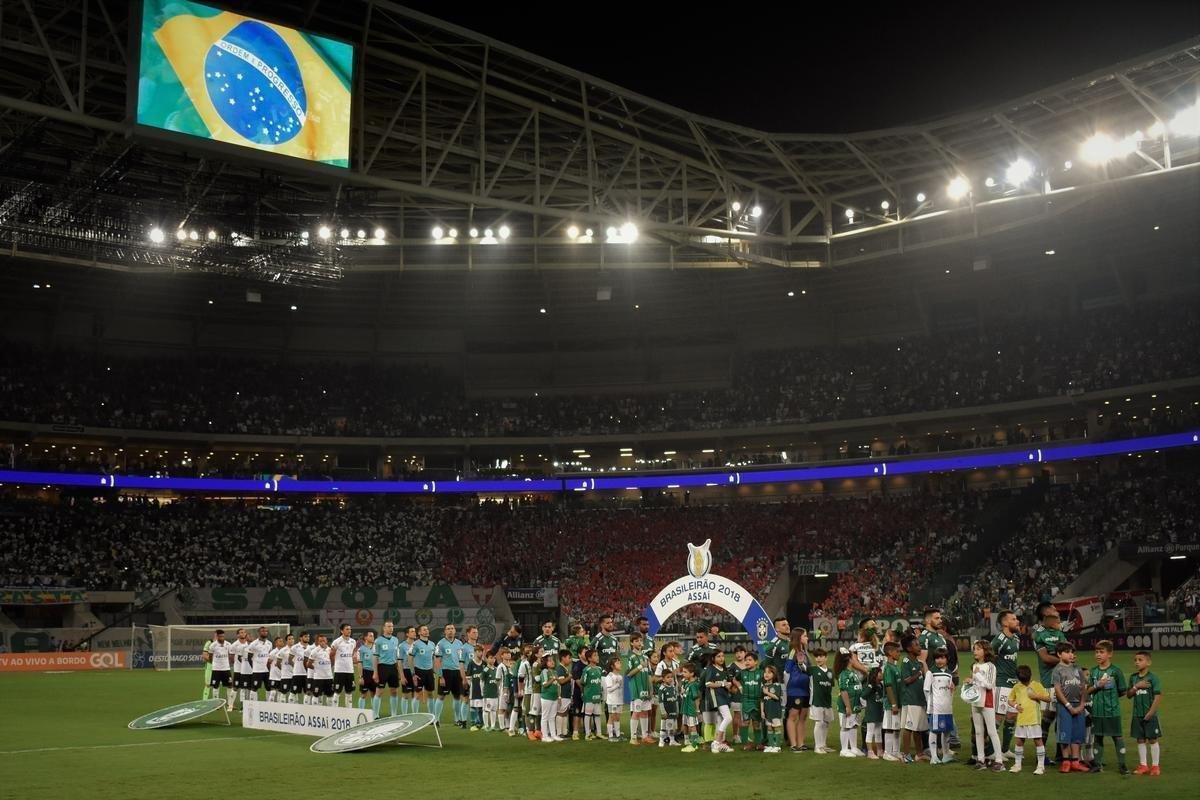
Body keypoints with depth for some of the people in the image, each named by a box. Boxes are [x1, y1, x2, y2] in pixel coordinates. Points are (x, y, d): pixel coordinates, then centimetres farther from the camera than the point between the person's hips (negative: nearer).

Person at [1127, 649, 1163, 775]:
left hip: (1150, 715, -5)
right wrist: (1136, 686, -12)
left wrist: (1151, 712, -15)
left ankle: (1155, 766, 13)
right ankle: (1143, 766, 18)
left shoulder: (1153, 677, -9)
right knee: (1140, 740, 9)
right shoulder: (1133, 677, 7)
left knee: (1152, 740, 3)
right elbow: (1129, 694, 6)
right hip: (1137, 715, 5)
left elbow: (1158, 697, -11)